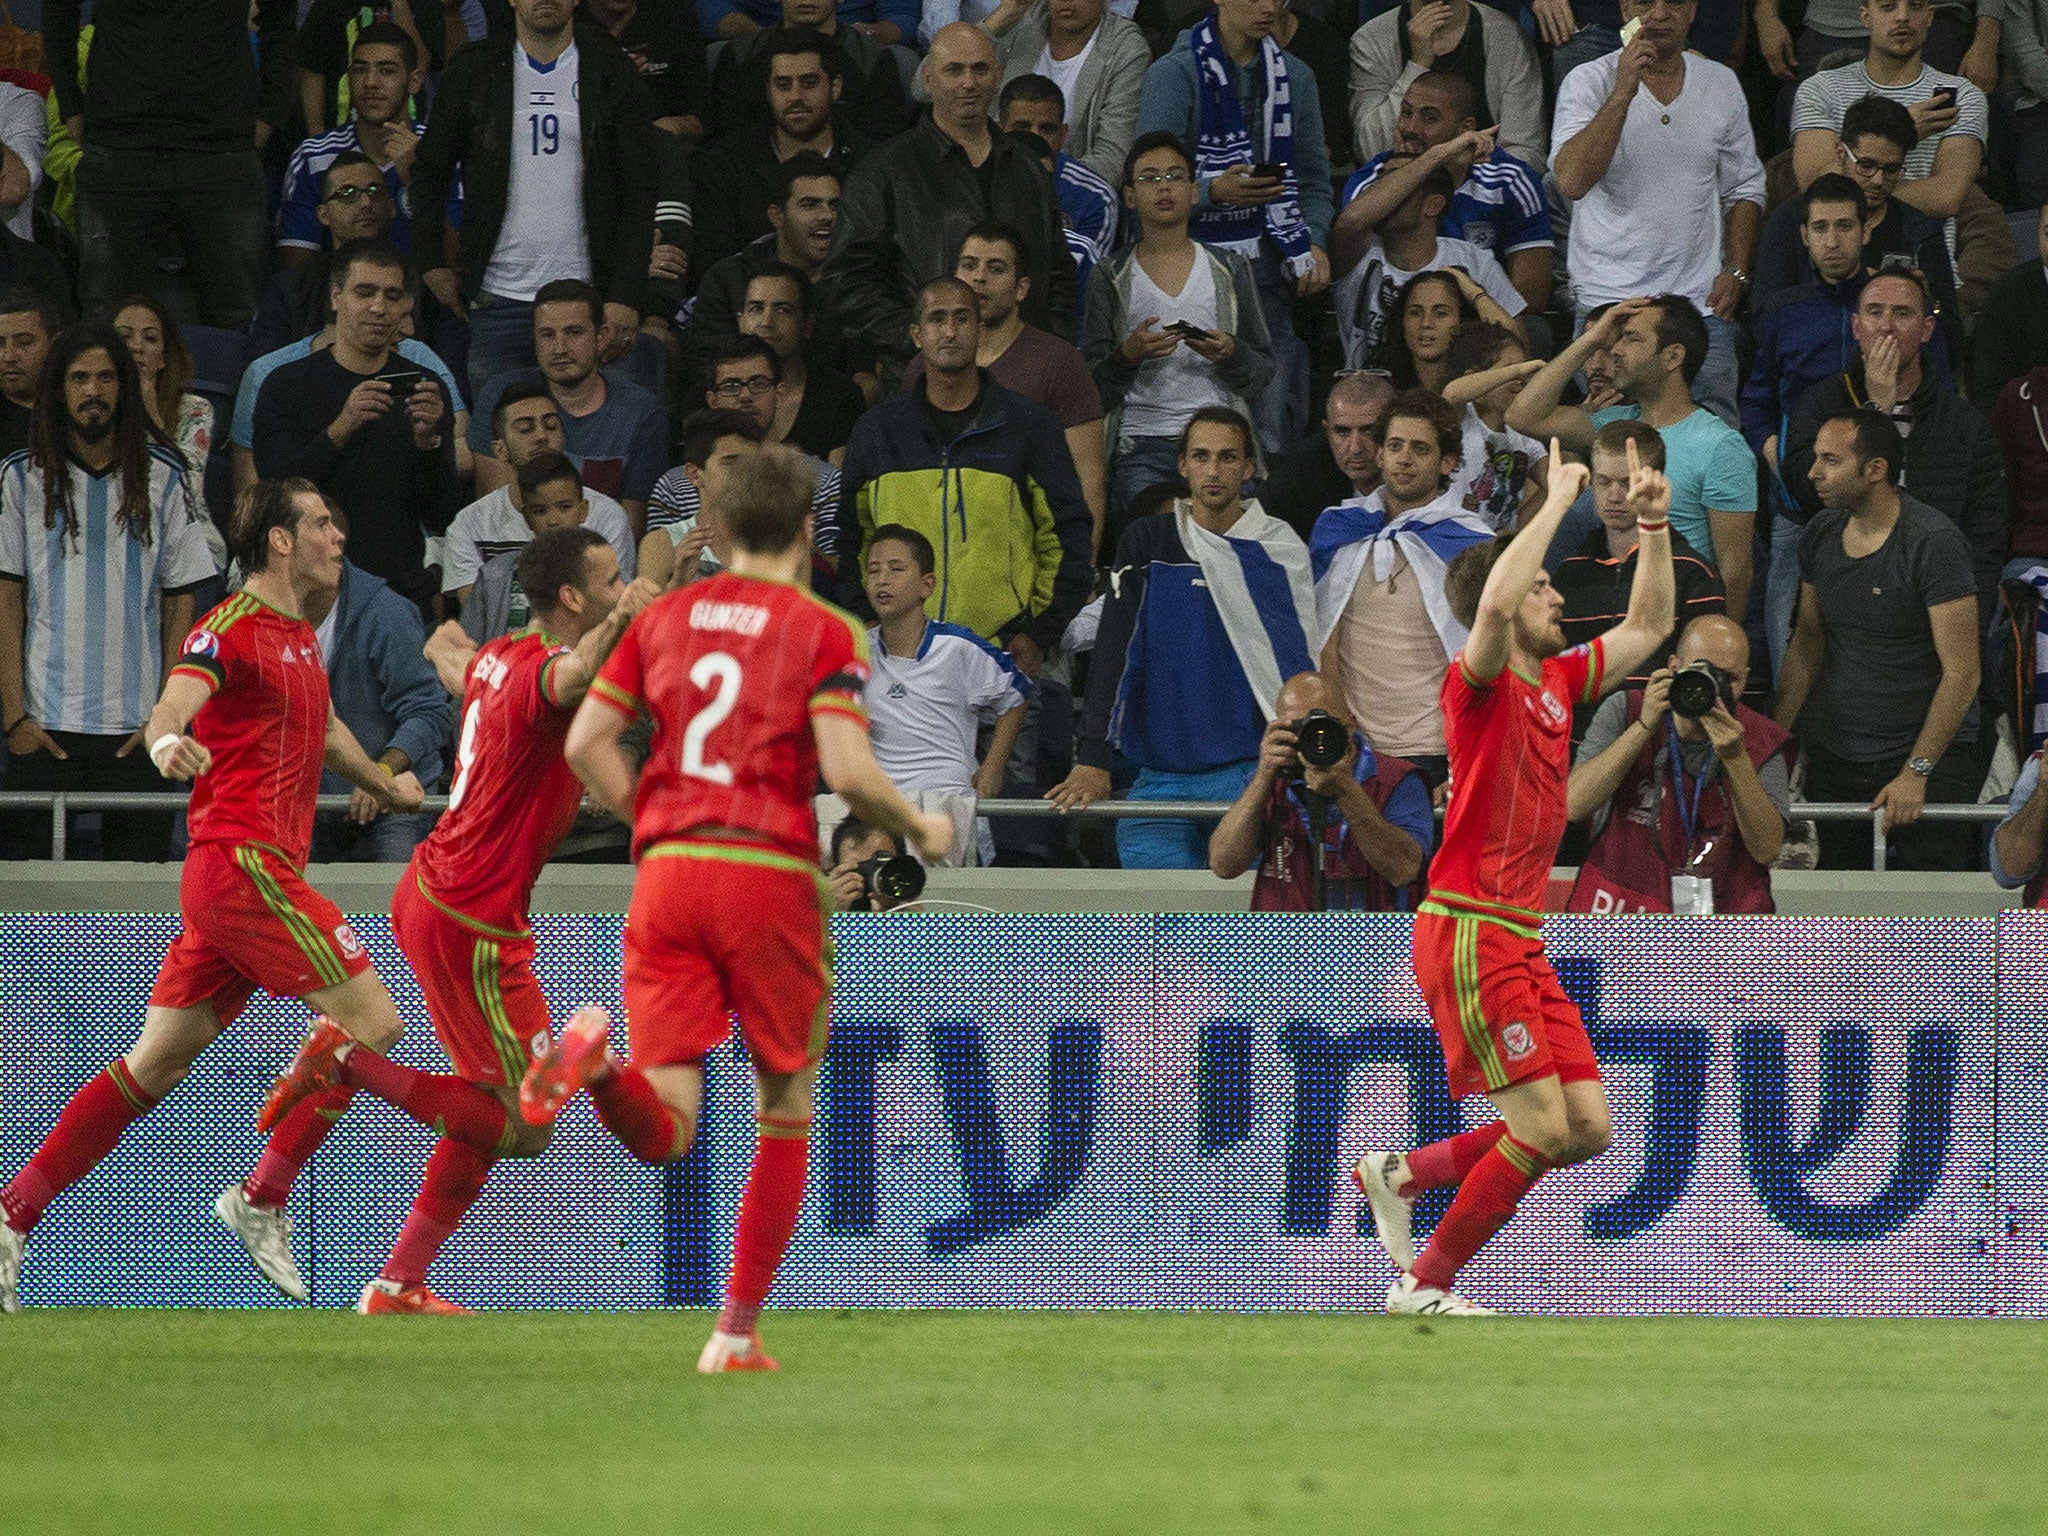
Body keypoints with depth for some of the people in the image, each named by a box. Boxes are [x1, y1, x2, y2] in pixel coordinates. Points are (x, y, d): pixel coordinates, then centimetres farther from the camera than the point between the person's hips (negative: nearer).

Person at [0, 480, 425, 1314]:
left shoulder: (299, 635, 19)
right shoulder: (231, 628, -9)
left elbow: (323, 728, 40)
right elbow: (173, 707, -27)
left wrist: (384, 785, 54)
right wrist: (167, 742, -50)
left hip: (248, 869, 9)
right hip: (243, 862, -9)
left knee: (156, 1063, 6)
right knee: (369, 1020, -10)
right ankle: (262, 1199, -5)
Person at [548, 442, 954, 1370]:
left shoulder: (662, 616, 12)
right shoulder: (823, 631, -1)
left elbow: (586, 743, 7)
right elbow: (848, 772, -12)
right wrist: (920, 829, 6)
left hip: (668, 868, 3)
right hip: (770, 869, -3)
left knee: (669, 1114, -3)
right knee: (785, 1110, 13)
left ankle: (598, 1060, -38)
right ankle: (737, 1330, 12)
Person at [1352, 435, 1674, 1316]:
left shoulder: (1558, 682, 14)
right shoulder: (1479, 683, -9)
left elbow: (1647, 627, 28)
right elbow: (1495, 602, -30)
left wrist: (1654, 527, 16)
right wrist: (1558, 500, -22)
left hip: (1522, 943, 8)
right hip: (1468, 935, -8)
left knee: (1586, 1128, 3)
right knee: (1541, 1129, -11)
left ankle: (1400, 1175, 17)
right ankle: (1423, 1284, 2)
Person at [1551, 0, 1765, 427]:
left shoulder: (1721, 84, 9)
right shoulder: (1589, 83, -3)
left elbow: (1744, 190, 18)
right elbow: (1572, 180, -19)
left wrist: (1736, 271, 4)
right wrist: (1623, 92, -22)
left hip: (1702, 303, 3)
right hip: (1611, 299, -3)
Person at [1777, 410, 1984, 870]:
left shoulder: (1933, 543, -17)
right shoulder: (1821, 533, 4)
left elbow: (1962, 671, -17)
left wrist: (1916, 772, -20)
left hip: (1930, 749, -6)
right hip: (1834, 754, 6)